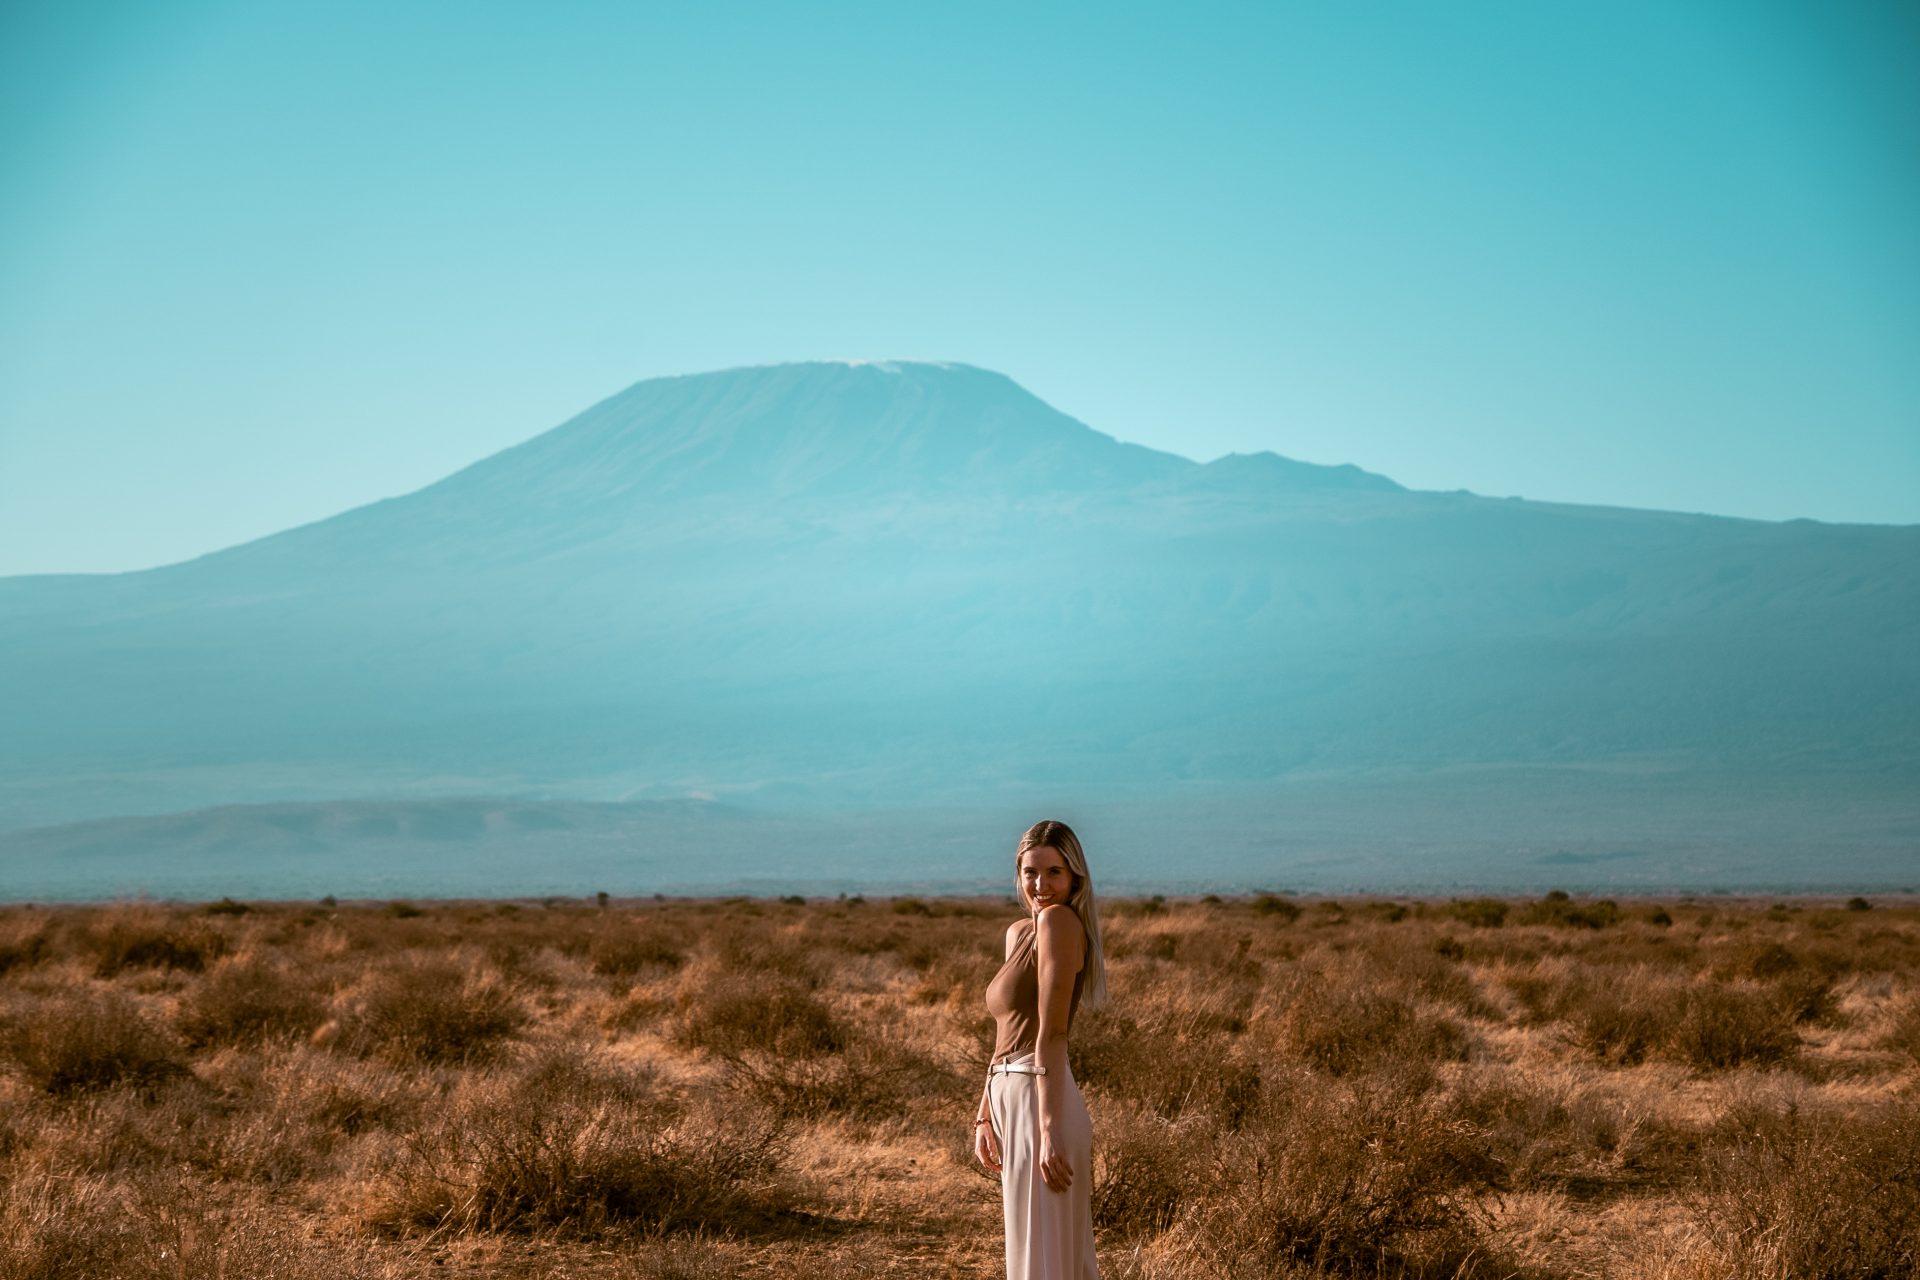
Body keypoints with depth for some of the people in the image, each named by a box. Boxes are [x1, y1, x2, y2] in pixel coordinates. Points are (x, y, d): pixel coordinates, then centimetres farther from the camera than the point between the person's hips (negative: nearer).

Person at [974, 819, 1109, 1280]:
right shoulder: (1018, 932, 15)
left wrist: (1048, 1129, -21)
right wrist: (985, 1115, 19)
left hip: (1040, 1103, -9)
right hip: (1010, 1102, 9)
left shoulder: (1058, 920, -12)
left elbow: (1052, 1033, -18)